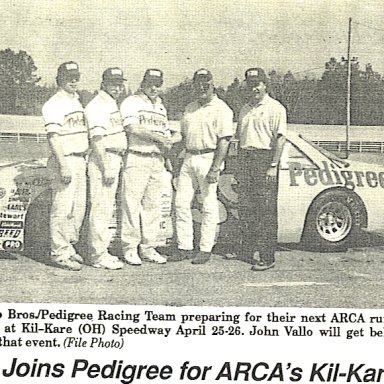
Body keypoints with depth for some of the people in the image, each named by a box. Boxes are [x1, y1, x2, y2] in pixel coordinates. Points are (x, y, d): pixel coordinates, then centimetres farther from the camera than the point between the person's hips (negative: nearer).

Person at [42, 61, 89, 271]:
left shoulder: (77, 102, 18)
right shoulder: (54, 104, -9)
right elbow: (53, 136, -17)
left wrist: (85, 159, 17)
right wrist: (64, 165, -23)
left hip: (80, 160, 9)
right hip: (65, 160, -9)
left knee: (78, 208, 11)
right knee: (62, 208, -6)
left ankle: (69, 247, 21)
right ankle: (60, 252, 0)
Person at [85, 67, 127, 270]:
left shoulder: (113, 104, 18)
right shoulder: (97, 105, -12)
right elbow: (96, 139, -19)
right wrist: (107, 168, -23)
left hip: (115, 160, 10)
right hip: (103, 161, -10)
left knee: (107, 207, 13)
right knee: (100, 207, -8)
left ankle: (100, 251, 20)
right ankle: (99, 255, -4)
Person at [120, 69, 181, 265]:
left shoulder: (161, 107, 22)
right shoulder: (131, 102, 0)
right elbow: (133, 128, -15)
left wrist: (173, 136, -1)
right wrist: (158, 137, -15)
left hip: (157, 161, 7)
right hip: (136, 159, -7)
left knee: (153, 205, 7)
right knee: (132, 204, -5)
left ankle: (148, 248, 14)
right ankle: (130, 248, 2)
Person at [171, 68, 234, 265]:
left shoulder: (221, 109, -6)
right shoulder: (189, 108, 16)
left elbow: (224, 140, -12)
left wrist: (215, 169, -19)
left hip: (208, 158, -7)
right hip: (189, 158, 7)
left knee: (209, 206, -1)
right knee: (181, 203, 4)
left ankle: (205, 249, 7)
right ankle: (184, 247, 12)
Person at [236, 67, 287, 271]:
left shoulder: (275, 108, -3)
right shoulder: (245, 109, 19)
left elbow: (280, 138, -10)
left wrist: (273, 166, -17)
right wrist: (240, 165, 17)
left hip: (264, 158, -7)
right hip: (245, 158, 7)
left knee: (266, 210, -7)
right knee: (245, 208, 9)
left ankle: (267, 257, -5)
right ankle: (247, 251, 19)